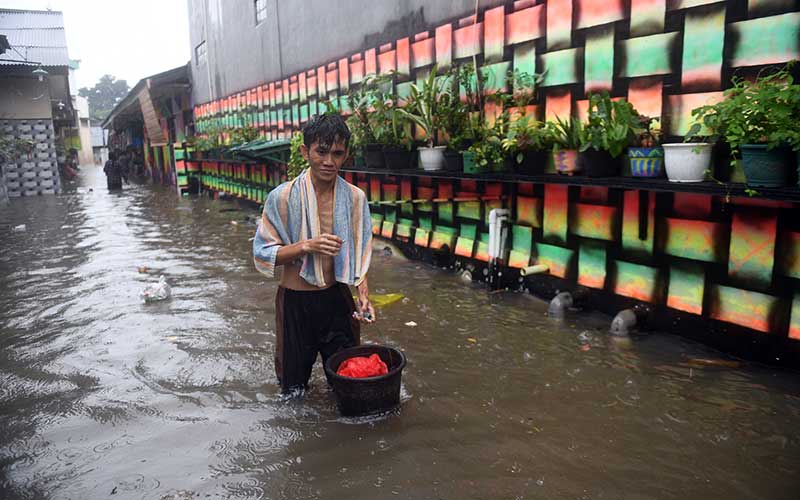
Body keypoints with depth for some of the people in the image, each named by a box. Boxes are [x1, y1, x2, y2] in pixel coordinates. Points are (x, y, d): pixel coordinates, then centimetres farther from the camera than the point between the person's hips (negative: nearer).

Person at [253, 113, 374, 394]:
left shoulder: (355, 198, -4)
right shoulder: (282, 197, -14)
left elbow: (359, 255, 4)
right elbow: (262, 253, -10)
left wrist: (363, 296, -8)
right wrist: (306, 246, -24)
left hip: (337, 298, 3)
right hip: (295, 301, -2)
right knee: (294, 387, 14)